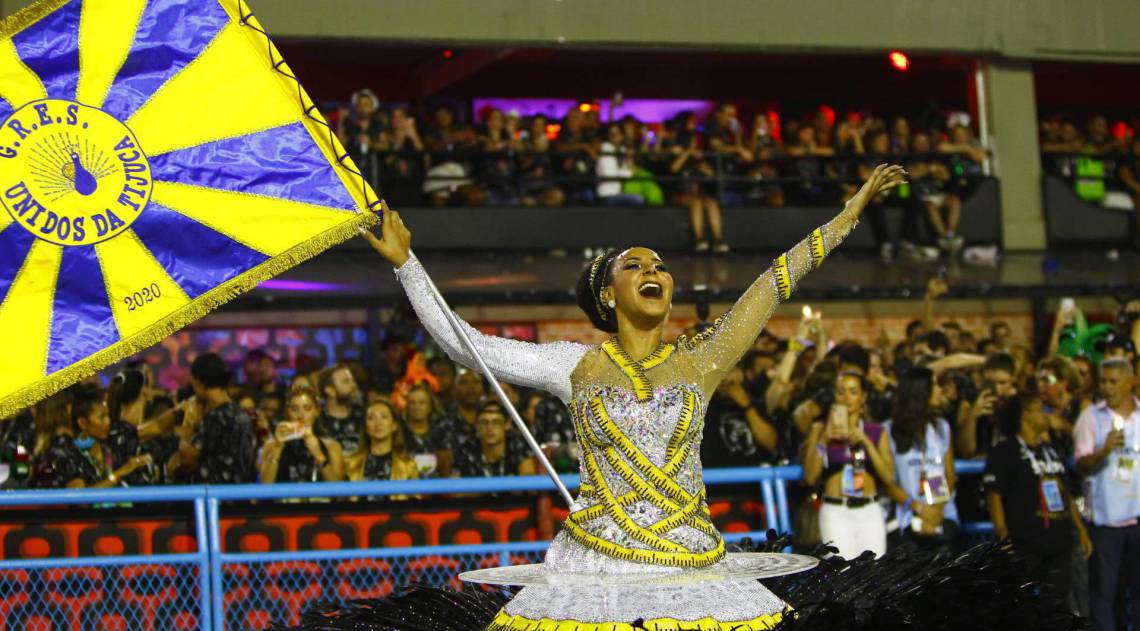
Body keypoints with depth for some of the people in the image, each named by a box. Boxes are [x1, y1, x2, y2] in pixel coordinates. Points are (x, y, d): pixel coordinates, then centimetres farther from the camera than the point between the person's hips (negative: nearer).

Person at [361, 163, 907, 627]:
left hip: (688, 568, 1)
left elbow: (779, 279, 10)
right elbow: (464, 344, 6)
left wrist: (852, 210, 12)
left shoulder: (699, 362, 8)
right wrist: (405, 262, 4)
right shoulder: (578, 366, 7)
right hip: (594, 567, -1)